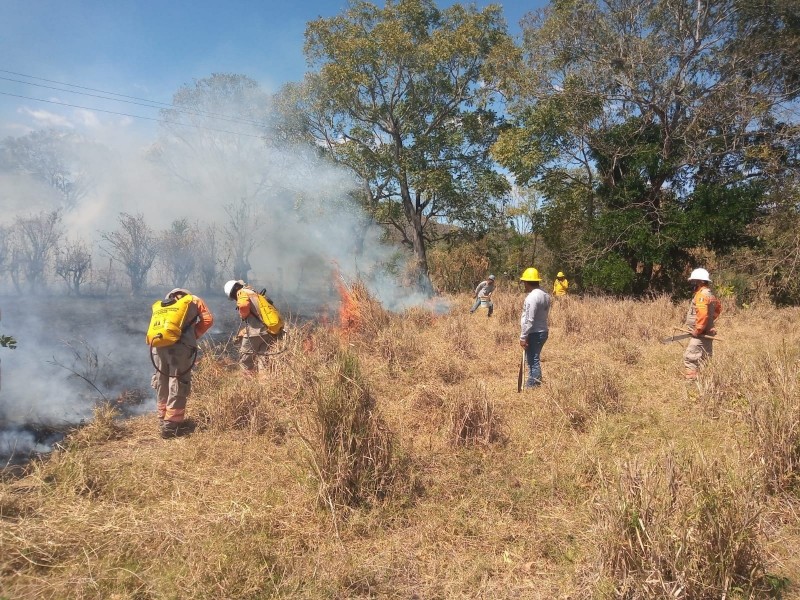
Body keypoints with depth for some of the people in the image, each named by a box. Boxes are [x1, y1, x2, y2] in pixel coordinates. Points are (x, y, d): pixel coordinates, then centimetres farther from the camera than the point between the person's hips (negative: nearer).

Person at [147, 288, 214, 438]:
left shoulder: (159, 306, 33)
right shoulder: (193, 300, 22)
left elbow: (155, 328, 23)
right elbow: (207, 320, 11)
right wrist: (193, 335, 19)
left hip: (157, 344, 5)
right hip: (179, 344, -4)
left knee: (162, 383, 19)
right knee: (178, 383, 2)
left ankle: (163, 418, 32)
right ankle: (171, 424, 3)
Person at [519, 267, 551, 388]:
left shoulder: (532, 297, -20)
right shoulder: (545, 295, 9)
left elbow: (528, 320, -23)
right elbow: (544, 315, 12)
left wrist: (523, 337, -18)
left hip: (534, 334, -10)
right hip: (543, 331, 10)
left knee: (533, 361, -3)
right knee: (533, 359, 19)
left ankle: (534, 385, 3)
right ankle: (531, 383, 28)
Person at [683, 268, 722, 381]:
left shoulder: (702, 295, -18)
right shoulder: (709, 294, 14)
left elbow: (703, 314, -27)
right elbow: (719, 307, 29)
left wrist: (697, 330, -19)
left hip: (700, 334, -10)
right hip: (707, 333, 10)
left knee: (689, 358, -11)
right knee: (704, 359, 15)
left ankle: (691, 381, -13)